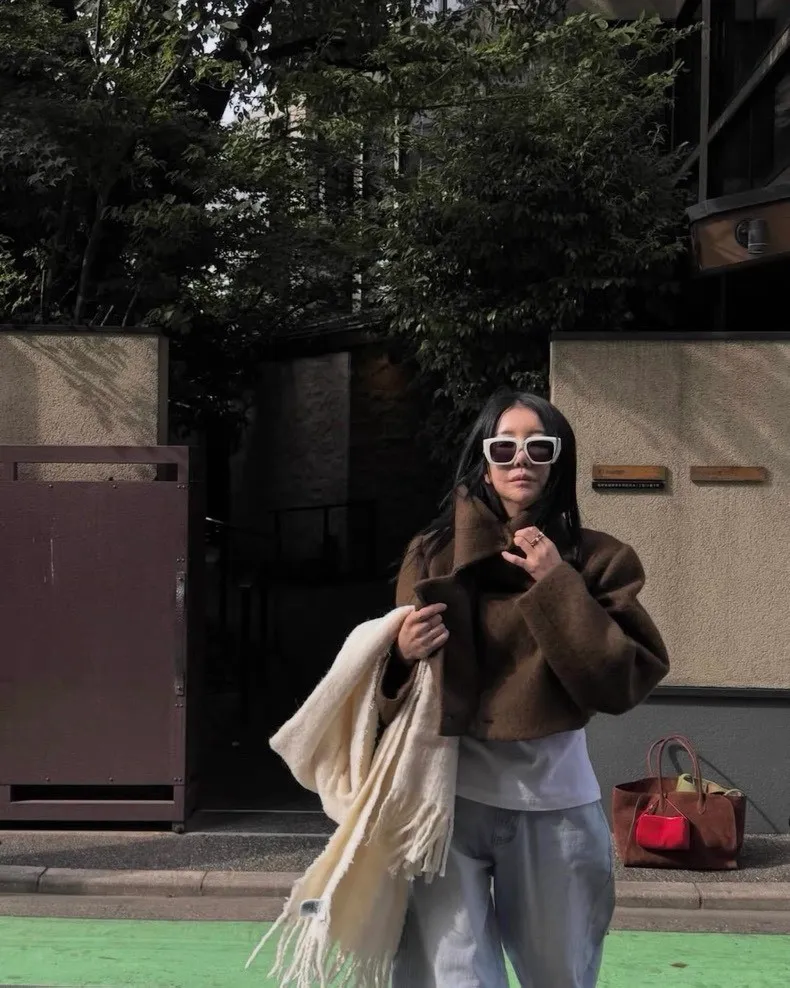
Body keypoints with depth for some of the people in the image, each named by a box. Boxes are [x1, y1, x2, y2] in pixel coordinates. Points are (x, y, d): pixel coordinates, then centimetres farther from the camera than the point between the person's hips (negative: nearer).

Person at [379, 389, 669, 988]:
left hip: (557, 801, 1)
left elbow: (626, 683, -8)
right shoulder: (434, 555, 2)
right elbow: (403, 693, 5)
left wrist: (559, 586, -14)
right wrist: (406, 656, -17)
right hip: (453, 795, -1)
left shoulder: (595, 559, 2)